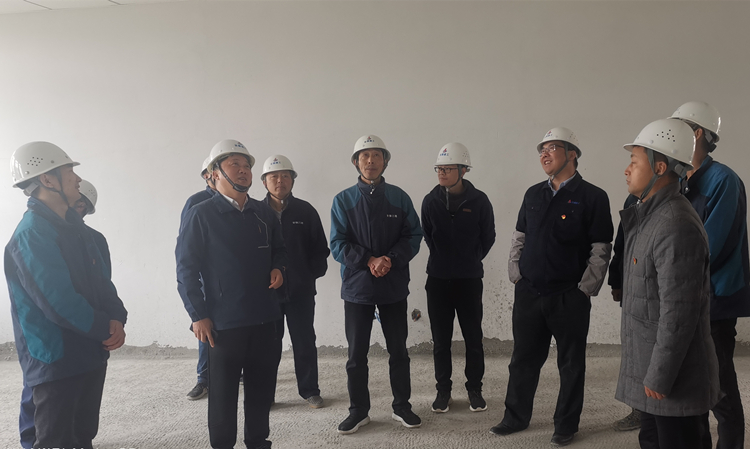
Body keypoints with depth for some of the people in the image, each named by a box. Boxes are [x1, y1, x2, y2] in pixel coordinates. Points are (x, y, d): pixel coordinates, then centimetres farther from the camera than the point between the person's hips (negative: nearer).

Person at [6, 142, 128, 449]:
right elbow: (59, 302, -24)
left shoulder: (76, 227, 10)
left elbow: (101, 280, 10)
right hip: (56, 362, -9)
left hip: (91, 353, 9)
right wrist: (106, 329, -14)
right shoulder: (32, 234, -18)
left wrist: (116, 318, -6)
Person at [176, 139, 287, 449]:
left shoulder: (263, 213, 9)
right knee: (223, 394, 7)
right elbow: (186, 268, -7)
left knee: (262, 388, 15)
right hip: (224, 322, -5)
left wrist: (277, 268, 1)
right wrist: (198, 315, -11)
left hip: (265, 318, 5)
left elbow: (279, 248, 23)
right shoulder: (201, 215, -6)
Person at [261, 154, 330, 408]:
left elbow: (320, 248, 5)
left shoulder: (305, 211, 2)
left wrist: (313, 274, -4)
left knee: (304, 342, 9)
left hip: (301, 290, 1)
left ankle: (309, 390, 24)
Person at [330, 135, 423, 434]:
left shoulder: (399, 197, 2)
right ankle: (358, 410, 23)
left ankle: (402, 406, 27)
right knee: (356, 354, 8)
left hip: (394, 286, 1)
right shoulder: (343, 200, 0)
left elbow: (414, 236, -1)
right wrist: (369, 261, -18)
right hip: (357, 287, 0)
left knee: (398, 350, 11)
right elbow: (338, 244, -5)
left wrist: (391, 259, -17)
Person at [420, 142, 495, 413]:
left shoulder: (479, 201, -5)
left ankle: (474, 389, 22)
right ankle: (443, 391, 21)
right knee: (440, 340, 8)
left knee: (473, 338, 6)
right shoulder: (431, 201, 0)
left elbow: (488, 238, 6)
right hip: (438, 279, 2)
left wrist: (471, 261, 8)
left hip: (469, 279, -1)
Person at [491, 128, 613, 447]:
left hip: (570, 298, -4)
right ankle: (516, 417, 28)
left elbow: (601, 250, -8)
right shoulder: (533, 194, 10)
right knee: (523, 360, 13)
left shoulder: (592, 197, -6)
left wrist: (584, 290, -10)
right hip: (528, 294, 5)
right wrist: (516, 276, 7)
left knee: (571, 364, 9)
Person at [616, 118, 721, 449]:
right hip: (648, 367, 10)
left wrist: (659, 376, -19)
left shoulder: (677, 227, -22)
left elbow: (679, 312, -24)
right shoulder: (648, 217, 9)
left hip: (672, 375, -9)